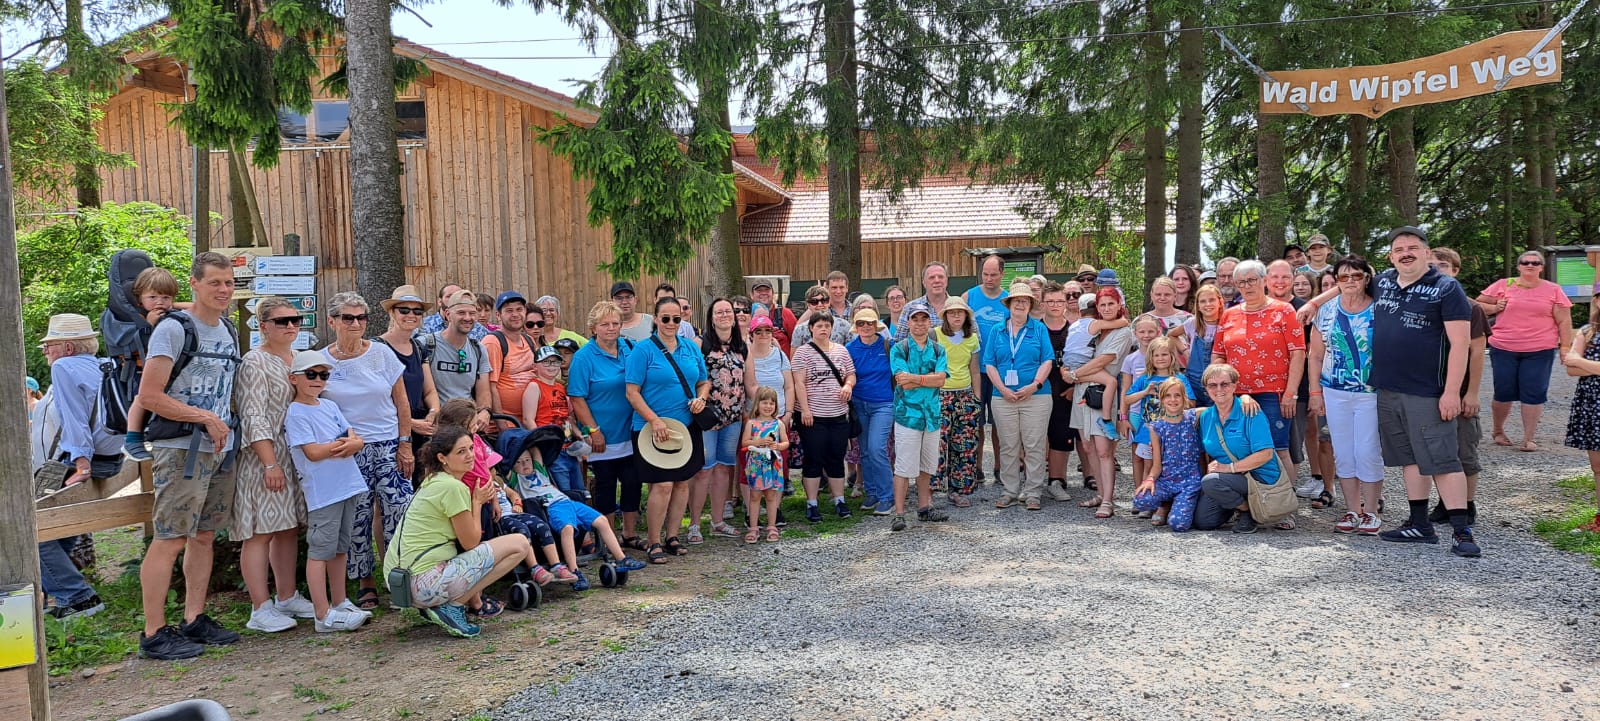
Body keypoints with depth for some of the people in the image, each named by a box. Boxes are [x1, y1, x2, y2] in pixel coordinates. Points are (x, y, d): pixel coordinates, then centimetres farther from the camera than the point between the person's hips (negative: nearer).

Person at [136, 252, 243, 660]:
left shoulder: (228, 332, 15)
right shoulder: (174, 329, -10)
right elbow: (149, 396, -15)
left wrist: (226, 425, 9)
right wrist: (204, 418, -15)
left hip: (220, 449, 8)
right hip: (182, 450, -8)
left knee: (204, 535, 12)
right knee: (170, 540, -7)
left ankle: (195, 620, 20)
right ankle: (154, 634, -1)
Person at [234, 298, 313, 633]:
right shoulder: (255, 363, -9)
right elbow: (253, 417, -15)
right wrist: (270, 463, -20)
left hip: (296, 455, 8)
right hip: (263, 457, -8)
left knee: (289, 527, 12)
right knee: (260, 531, -4)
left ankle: (287, 597, 22)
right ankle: (261, 609, 0)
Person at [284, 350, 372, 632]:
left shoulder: (330, 406, 14)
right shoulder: (296, 413, -7)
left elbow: (357, 441, 9)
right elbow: (313, 452, -16)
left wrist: (350, 443, -14)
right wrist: (345, 442, -9)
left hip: (348, 487, 7)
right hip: (322, 491, -7)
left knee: (340, 548, 15)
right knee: (320, 551, -3)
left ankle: (339, 603, 25)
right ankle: (323, 615, -1)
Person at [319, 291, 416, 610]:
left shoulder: (381, 354, 2)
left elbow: (402, 403, 5)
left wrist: (405, 444, 0)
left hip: (389, 448, 0)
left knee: (399, 515, -4)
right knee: (357, 520, 3)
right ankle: (366, 584, 17)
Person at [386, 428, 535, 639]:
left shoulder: (431, 481, 17)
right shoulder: (453, 487, -12)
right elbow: (470, 542, -6)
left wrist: (478, 500, 12)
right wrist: (477, 502, 6)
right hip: (426, 584, -10)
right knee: (519, 544, -8)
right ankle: (453, 606, -8)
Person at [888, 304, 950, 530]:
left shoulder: (938, 349, 9)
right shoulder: (899, 349, -3)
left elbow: (941, 380, -6)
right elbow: (904, 383, -15)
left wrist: (915, 378, -15)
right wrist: (929, 378, -10)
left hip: (932, 414, 5)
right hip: (908, 413, -5)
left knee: (927, 465, 14)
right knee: (904, 466, -6)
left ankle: (924, 508, 26)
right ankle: (899, 514, -2)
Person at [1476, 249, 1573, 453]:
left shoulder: (1553, 290, 6)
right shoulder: (1502, 286, 4)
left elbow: (1564, 322, 5)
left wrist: (1565, 348, -1)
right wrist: (1495, 308, -8)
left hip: (1539, 352, 0)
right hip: (1503, 350, 0)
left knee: (1534, 395, -1)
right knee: (1503, 393, 6)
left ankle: (1528, 439, 6)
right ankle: (1498, 431, 26)